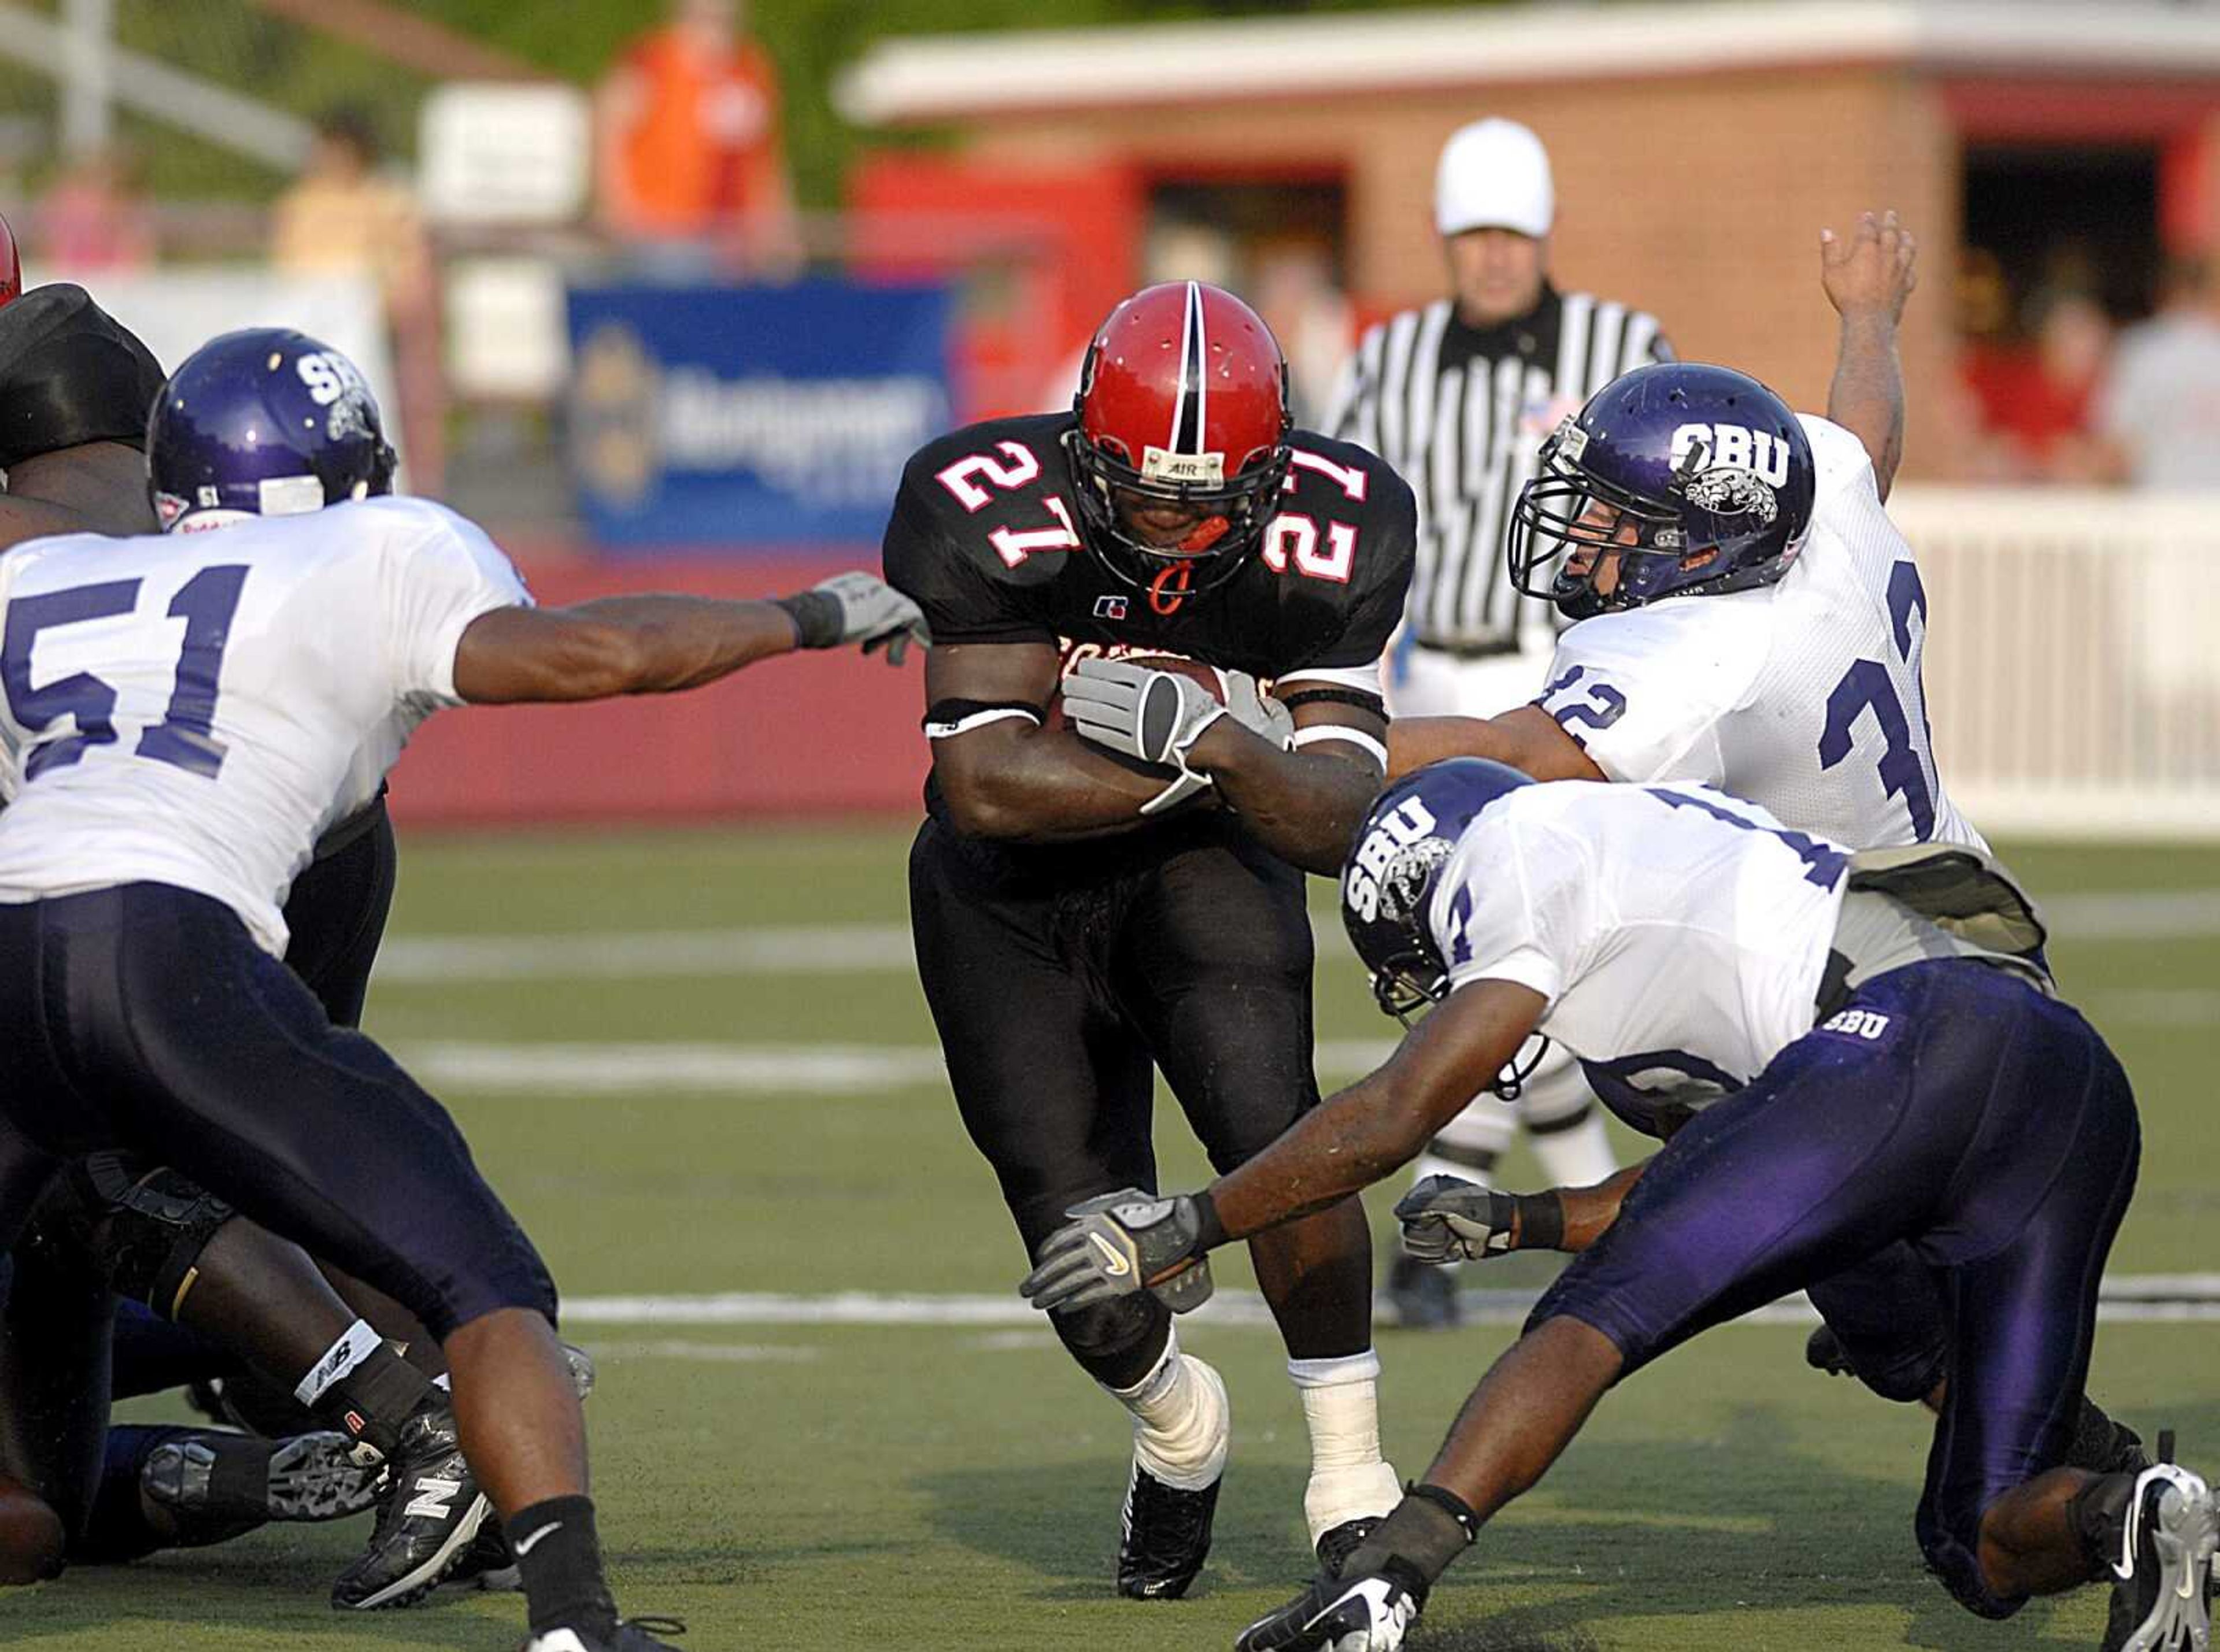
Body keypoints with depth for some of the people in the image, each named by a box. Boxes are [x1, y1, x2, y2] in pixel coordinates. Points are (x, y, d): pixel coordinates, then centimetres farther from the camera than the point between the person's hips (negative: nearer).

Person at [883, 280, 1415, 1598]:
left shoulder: (1330, 535, -20)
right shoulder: (993, 513, -27)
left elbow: (1339, 823, -21)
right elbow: (987, 786, -30)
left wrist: (1215, 741, -40)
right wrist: (1210, 776, -26)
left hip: (1204, 866, 0)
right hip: (1010, 898, 0)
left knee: (1267, 1120, -26)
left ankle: (1351, 1475, -8)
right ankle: (1178, 1430, 33)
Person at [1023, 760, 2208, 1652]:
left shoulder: (1520, 848, 11)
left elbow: (1390, 1121, 8)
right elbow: (1714, 1182, 44)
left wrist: (1189, 1227, 18)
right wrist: (1520, 1224, 51)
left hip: (1911, 1044, -8)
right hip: (2083, 1089, 8)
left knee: (1592, 1326, -1)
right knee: (1985, 1545, 13)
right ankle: (2125, 1518, -18)